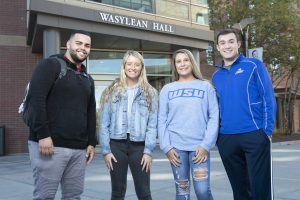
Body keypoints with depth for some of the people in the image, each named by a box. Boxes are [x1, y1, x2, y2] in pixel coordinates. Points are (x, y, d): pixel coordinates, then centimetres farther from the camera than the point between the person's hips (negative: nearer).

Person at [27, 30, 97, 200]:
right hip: (50, 144, -6)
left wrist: (91, 142, 14)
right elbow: (36, 99, -13)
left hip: (79, 148, 7)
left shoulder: (88, 79, 20)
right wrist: (43, 135, -19)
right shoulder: (51, 65, -2)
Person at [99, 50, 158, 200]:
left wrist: (148, 151, -7)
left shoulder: (150, 93, 6)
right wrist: (106, 150, -4)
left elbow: (152, 124, 1)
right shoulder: (111, 92, 7)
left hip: (139, 146, 0)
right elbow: (104, 123, 3)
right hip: (116, 145, 1)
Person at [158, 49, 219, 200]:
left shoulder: (206, 86, 7)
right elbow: (162, 120, 6)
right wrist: (166, 147, -3)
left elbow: (214, 117, 0)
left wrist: (206, 145, -9)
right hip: (176, 146, 1)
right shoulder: (167, 89, 10)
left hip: (199, 146, -1)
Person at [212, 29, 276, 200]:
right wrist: (217, 135, 9)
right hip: (226, 139, 4)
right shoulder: (216, 76, 14)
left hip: (255, 136, -4)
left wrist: (266, 131, -11)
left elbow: (268, 99, -4)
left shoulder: (254, 65, 1)